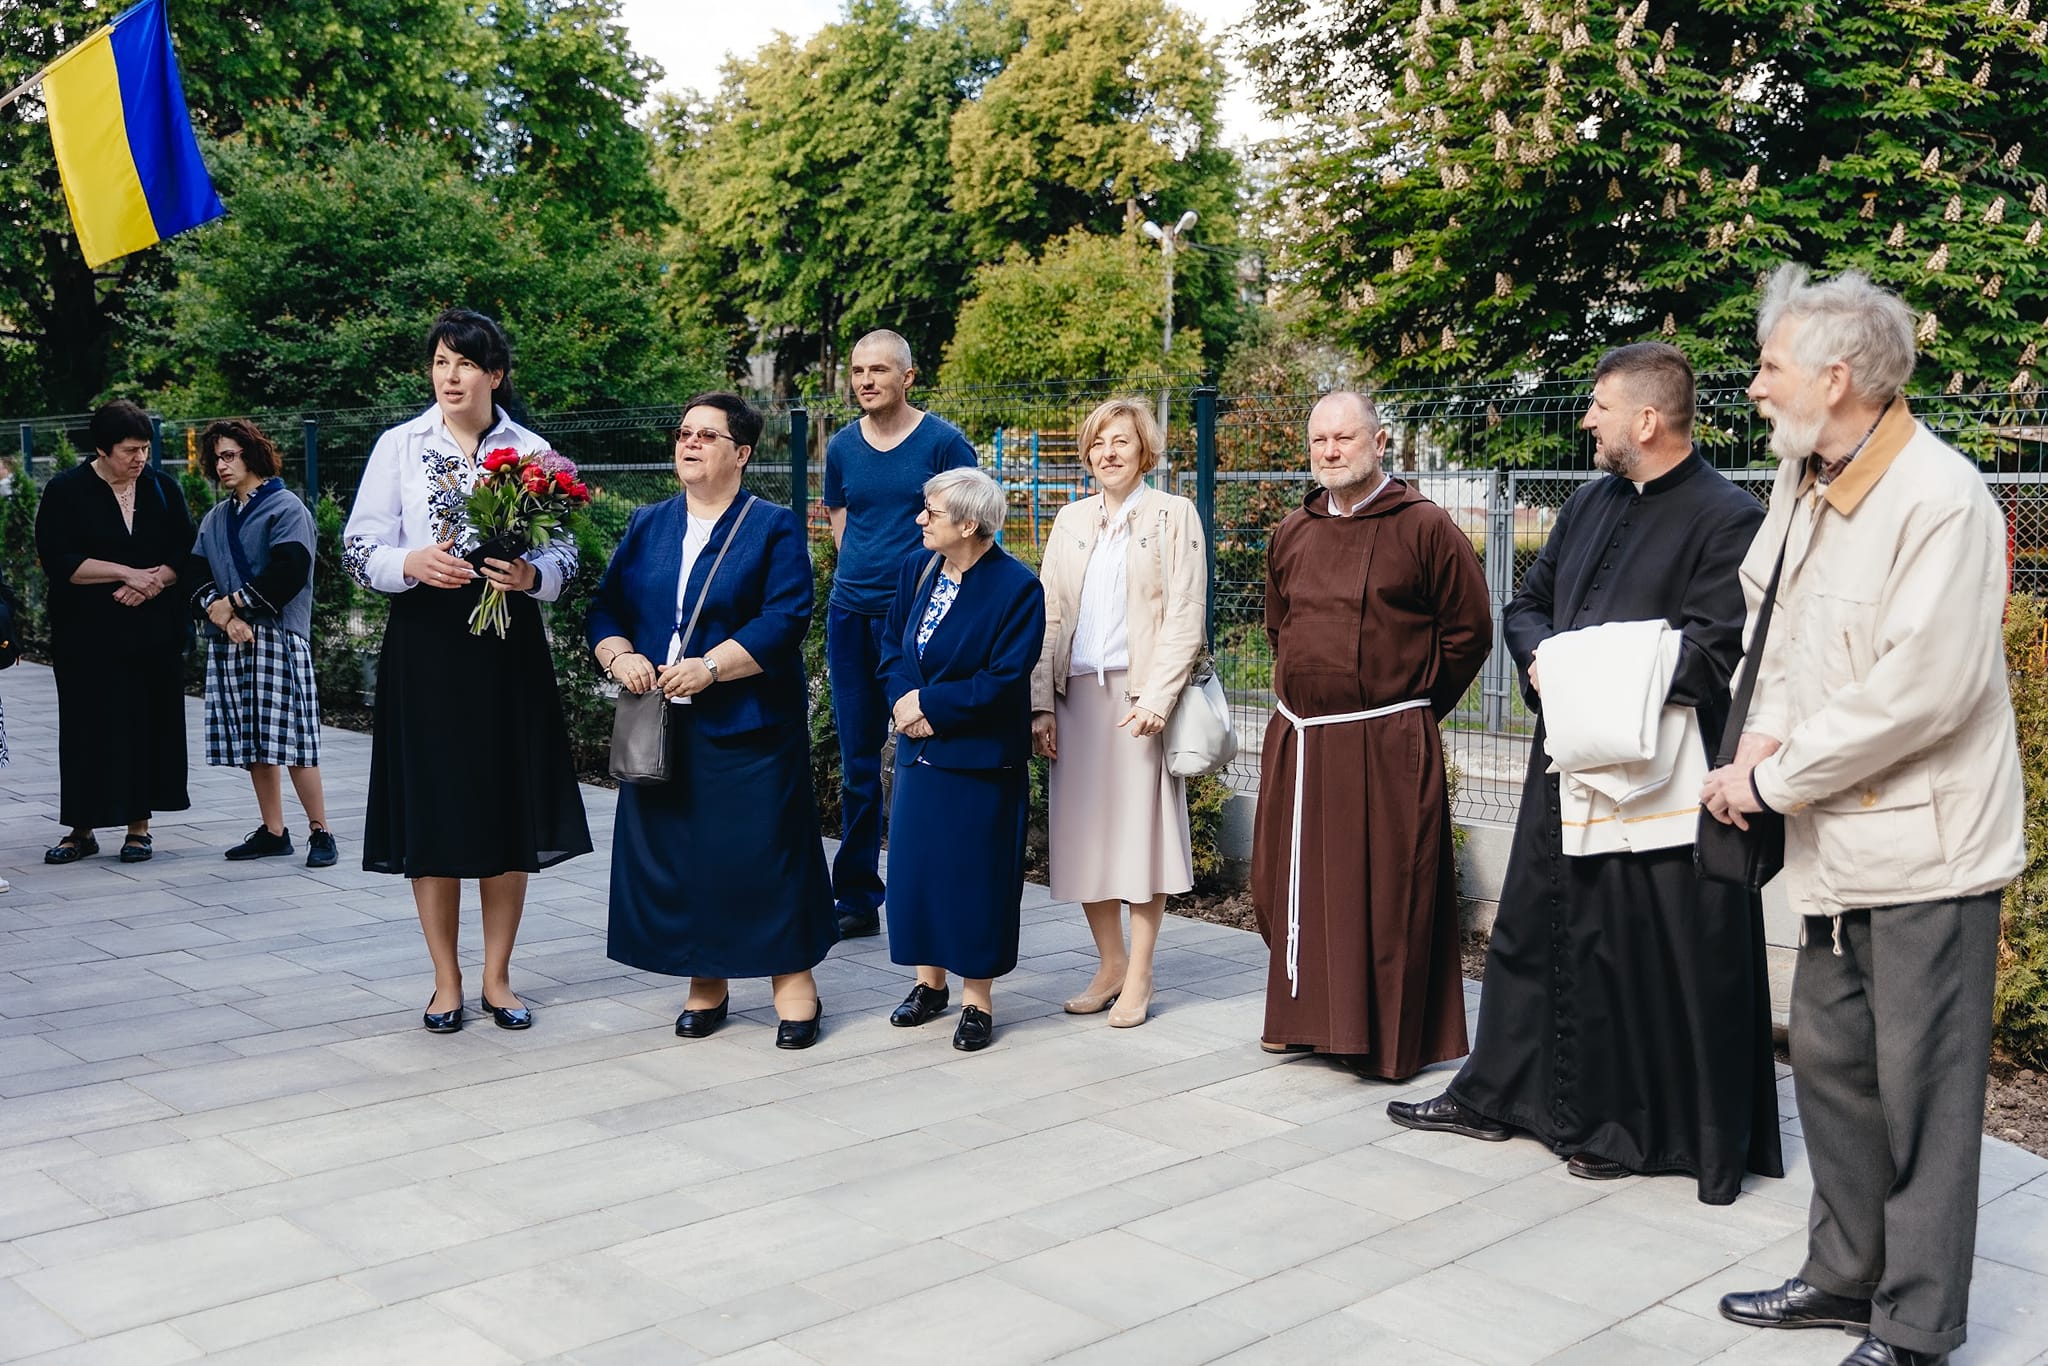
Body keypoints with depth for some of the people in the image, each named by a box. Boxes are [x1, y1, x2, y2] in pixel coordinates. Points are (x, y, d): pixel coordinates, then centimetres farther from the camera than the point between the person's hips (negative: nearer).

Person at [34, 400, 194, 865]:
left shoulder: (163, 488, 5)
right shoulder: (65, 492, -2)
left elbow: (186, 552, 5)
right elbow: (56, 560, -10)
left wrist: (153, 582, -14)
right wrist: (127, 573, -16)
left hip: (155, 633, 2)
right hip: (88, 636, -2)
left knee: (151, 726, 2)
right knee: (90, 730, 1)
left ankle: (140, 825, 10)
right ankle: (82, 830, 10)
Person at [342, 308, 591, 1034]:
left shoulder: (530, 450, 5)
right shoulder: (398, 446, 4)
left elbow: (564, 549, 3)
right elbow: (359, 546, 1)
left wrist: (530, 575, -18)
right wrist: (411, 564, -19)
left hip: (507, 645, 1)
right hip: (426, 643, 0)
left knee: (510, 811, 4)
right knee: (431, 812, 2)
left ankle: (497, 978, 18)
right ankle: (446, 981, 16)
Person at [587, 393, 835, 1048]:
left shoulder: (774, 528, 0)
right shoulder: (647, 526, 14)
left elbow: (785, 620, -12)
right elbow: (606, 608, 11)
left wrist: (711, 666, -20)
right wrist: (620, 656, -10)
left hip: (749, 726, -4)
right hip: (660, 726, 5)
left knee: (766, 850, -3)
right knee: (671, 854, 6)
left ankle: (793, 981, 9)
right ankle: (705, 983, 19)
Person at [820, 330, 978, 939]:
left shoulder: (942, 441, -4)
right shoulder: (842, 448, 9)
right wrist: (864, 575, 10)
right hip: (850, 613, 4)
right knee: (857, 763, 9)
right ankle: (857, 899, 17)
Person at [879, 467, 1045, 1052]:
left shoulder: (1017, 587, -14)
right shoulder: (917, 571, 5)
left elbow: (1004, 679, -18)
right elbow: (892, 646, 9)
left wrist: (928, 705, -16)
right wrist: (903, 699, -10)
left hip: (981, 759, -6)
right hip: (919, 750, 6)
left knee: (975, 872, 1)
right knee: (916, 862, 10)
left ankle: (977, 997, 13)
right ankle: (930, 980, 26)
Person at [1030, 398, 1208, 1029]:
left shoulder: (1174, 515, 1)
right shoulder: (1071, 520, 14)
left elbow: (1185, 617, -6)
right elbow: (1048, 615, 10)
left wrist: (1156, 697, -15)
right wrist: (1041, 701, 1)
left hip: (1139, 693, -4)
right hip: (1077, 693, 4)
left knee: (1141, 828, 0)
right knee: (1085, 832, 6)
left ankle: (1139, 976, 9)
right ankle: (1109, 964, 19)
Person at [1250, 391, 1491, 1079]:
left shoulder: (1426, 527, -6)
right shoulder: (1291, 532, 11)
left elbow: (1469, 631, -3)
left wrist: (1411, 707, 2)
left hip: (1386, 747, -6)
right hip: (1297, 741, 6)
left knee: (1387, 892, -1)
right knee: (1295, 885, 12)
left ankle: (1391, 1040, 12)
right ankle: (1305, 1015, 28)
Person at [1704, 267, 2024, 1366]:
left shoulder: (1941, 499, -19)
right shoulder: (1802, 481, 8)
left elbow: (1923, 687, -24)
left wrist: (1775, 779, -17)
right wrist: (1765, 731, -1)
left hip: (1923, 842, -9)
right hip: (1838, 842, 9)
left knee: (1920, 1086, 1)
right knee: (1830, 1060, 17)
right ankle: (1848, 1275, 33)